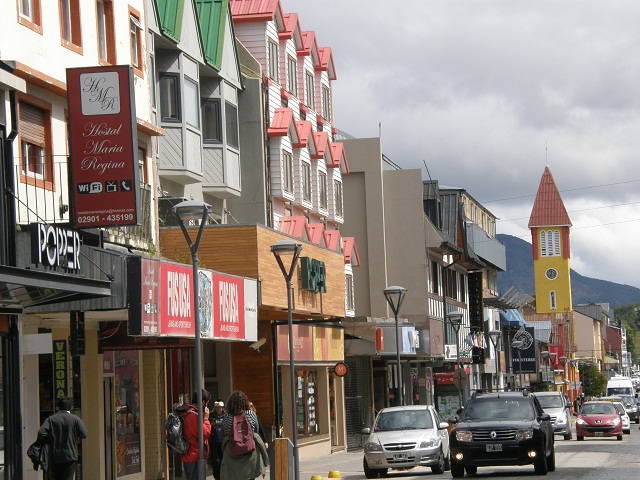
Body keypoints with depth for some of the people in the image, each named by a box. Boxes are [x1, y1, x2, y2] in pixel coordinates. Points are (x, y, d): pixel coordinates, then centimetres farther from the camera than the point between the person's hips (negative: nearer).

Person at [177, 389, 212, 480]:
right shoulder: (193, 415, -19)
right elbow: (204, 434, -19)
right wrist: (206, 419, -8)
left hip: (188, 456, 10)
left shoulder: (185, 413, 13)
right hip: (195, 457, -10)